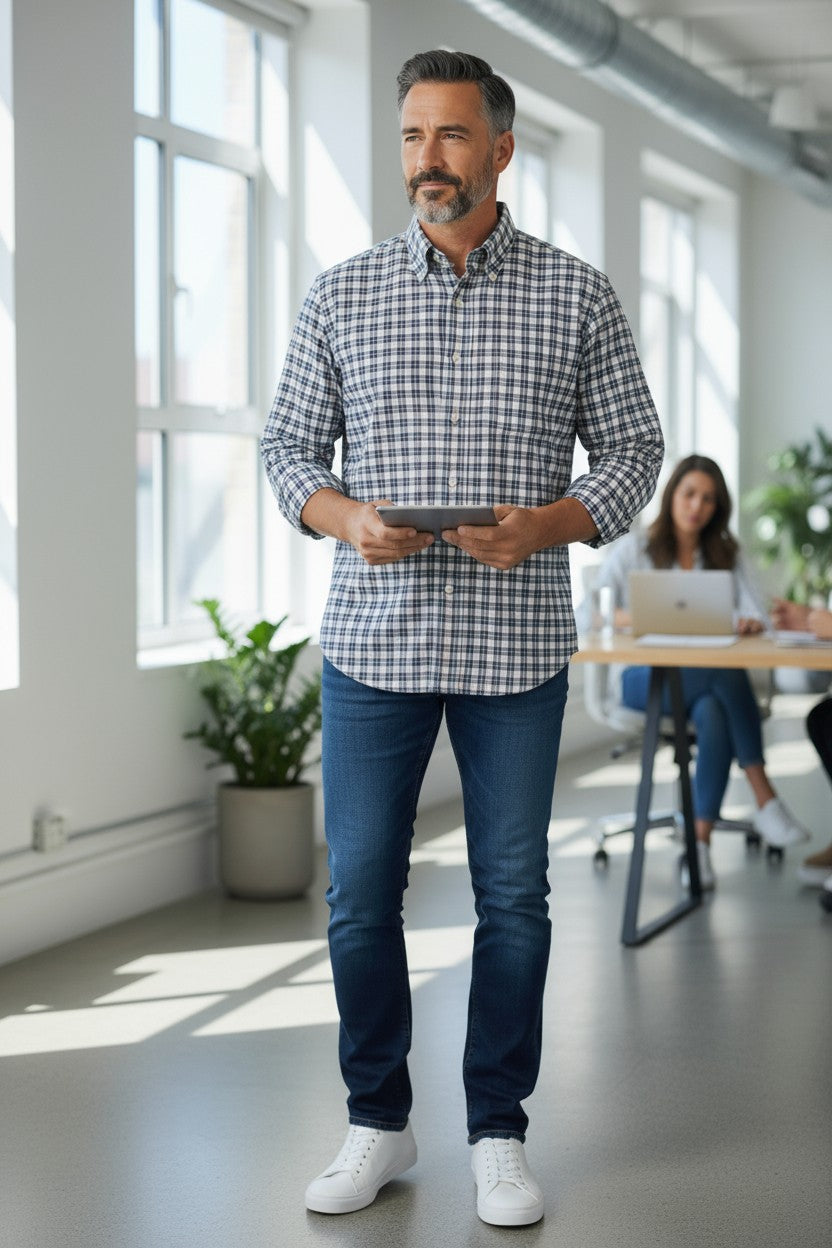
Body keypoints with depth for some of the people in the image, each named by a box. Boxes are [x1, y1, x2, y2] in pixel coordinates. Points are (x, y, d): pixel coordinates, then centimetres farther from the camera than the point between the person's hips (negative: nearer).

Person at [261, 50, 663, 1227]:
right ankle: (377, 1124, 21)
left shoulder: (577, 296, 2)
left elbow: (633, 448, 4)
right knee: (361, 892, 4)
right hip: (374, 640, 1)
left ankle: (499, 1133, 19)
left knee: (513, 895, 6)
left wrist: (550, 522, -15)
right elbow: (290, 445, 7)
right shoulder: (341, 294, 5)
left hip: (516, 644, -1)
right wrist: (343, 515, -14)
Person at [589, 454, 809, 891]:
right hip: (645, 679, -3)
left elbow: (758, 619, 2)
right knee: (728, 673, -35)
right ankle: (765, 800, -35)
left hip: (708, 683, 3)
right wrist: (629, 617, -25)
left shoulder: (728, 556, 15)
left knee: (713, 713, -37)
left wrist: (751, 624, -24)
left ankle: (701, 840, -37)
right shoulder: (634, 549, 7)